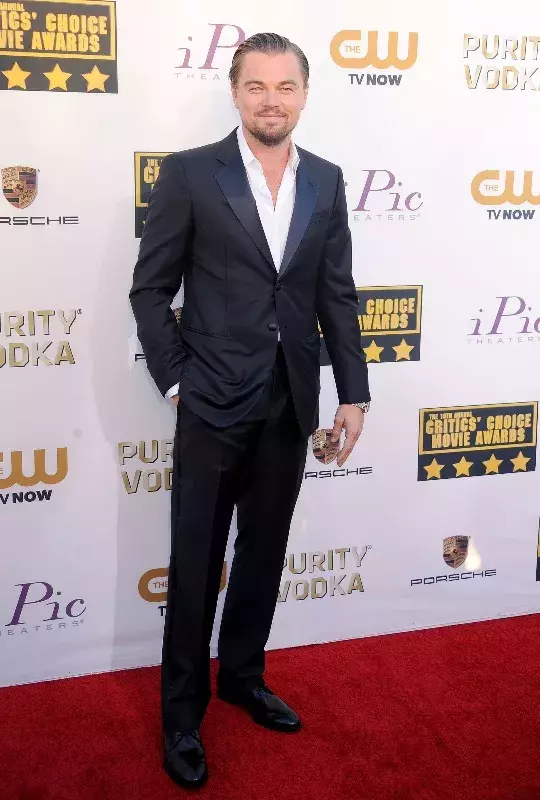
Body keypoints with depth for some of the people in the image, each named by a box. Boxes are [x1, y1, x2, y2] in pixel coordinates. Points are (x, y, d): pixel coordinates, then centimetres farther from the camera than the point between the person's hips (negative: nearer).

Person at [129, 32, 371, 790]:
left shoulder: (326, 180, 6)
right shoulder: (189, 173, -5)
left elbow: (337, 294, 7)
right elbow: (150, 289, -3)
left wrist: (353, 392, 4)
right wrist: (175, 379, -8)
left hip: (290, 407, 4)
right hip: (213, 405, -3)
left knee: (263, 556, 16)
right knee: (195, 567, 7)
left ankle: (242, 676, 37)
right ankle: (182, 710, 25)